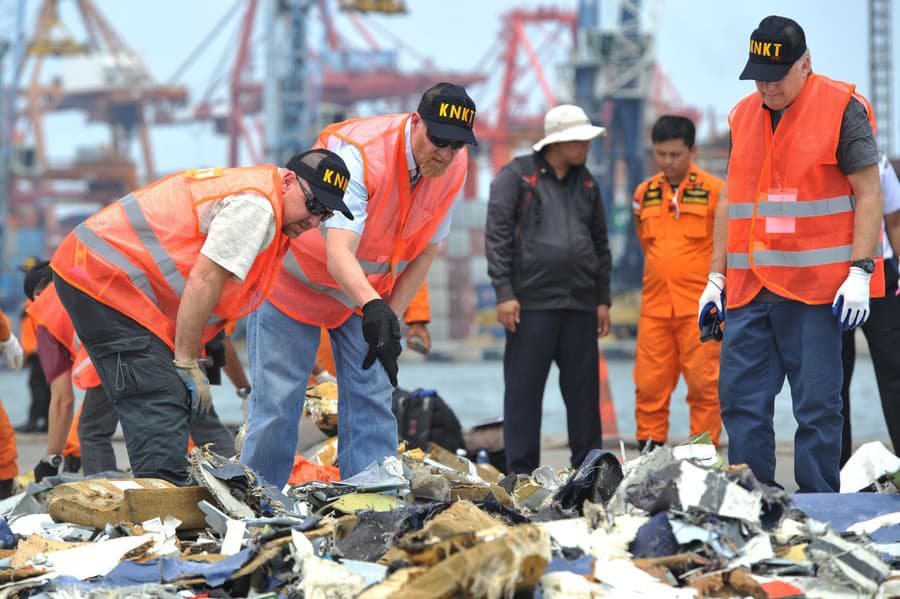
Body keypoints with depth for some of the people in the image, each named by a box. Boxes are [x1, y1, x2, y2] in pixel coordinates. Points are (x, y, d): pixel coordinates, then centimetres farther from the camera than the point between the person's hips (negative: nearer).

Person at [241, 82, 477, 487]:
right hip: (296, 282, -5)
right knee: (277, 404, -6)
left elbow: (426, 249, -1)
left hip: (371, 294, 6)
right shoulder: (358, 152, -35)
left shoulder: (454, 167, -15)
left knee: (372, 400, -3)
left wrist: (389, 317, -8)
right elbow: (339, 255, -45)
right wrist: (373, 309, -62)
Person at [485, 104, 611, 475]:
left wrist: (603, 299, 15)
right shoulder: (516, 176, -1)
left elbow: (600, 244, 20)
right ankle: (521, 472, 2)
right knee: (524, 389, -2)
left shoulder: (586, 183, 16)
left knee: (584, 389, 6)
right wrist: (504, 293, -12)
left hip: (580, 305, 5)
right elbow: (497, 236, -6)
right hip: (531, 303, -5)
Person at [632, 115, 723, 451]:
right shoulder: (644, 194, 12)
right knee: (649, 384, 3)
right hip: (654, 306, 4)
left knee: (703, 384, -4)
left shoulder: (714, 191, -1)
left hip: (699, 306, -4)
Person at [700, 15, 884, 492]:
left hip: (816, 288, -6)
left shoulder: (841, 108, -3)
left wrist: (860, 272, -13)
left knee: (817, 406, -3)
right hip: (748, 291, 6)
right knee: (740, 399, 3)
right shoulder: (742, 116, 14)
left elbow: (869, 194, -5)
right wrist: (716, 277, 16)